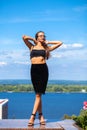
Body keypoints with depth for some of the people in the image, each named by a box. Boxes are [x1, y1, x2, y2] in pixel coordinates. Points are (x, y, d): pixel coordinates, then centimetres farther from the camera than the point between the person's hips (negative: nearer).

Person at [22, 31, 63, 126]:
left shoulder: (46, 48, 15)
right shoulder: (32, 47, 16)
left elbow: (60, 43, 18)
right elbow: (24, 37, 4)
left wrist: (47, 42, 19)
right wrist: (34, 40, 15)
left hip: (43, 69, -1)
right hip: (34, 69, 1)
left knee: (38, 94, -7)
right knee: (38, 94, 1)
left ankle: (32, 116, -9)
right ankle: (41, 116, 6)